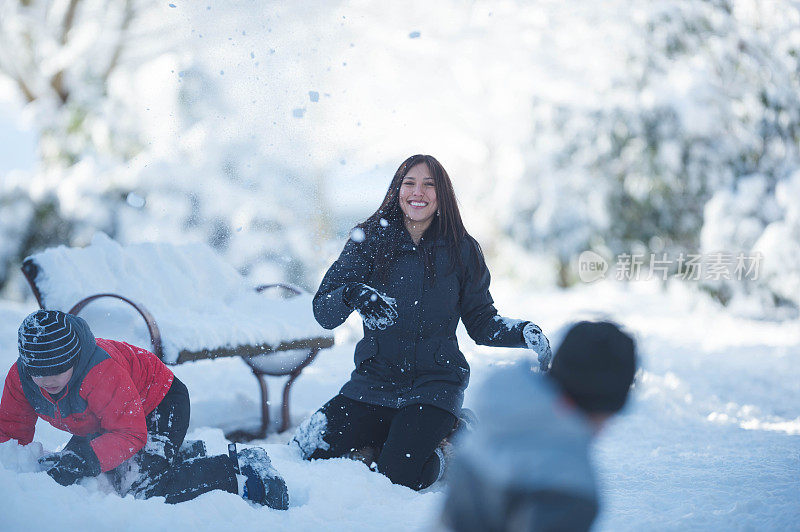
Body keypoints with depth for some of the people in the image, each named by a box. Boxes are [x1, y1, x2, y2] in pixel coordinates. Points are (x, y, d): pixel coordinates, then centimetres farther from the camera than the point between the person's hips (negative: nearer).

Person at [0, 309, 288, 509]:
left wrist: (83, 461, -49)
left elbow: (131, 434, -35)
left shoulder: (102, 371, -39)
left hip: (160, 403, -9)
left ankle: (242, 475, -15)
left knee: (141, 489, -26)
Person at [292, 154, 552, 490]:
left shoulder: (462, 251, 2)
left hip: (435, 382, -2)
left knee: (399, 475, -23)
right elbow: (323, 312, -4)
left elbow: (482, 323, 9)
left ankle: (451, 445, 9)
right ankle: (391, 437, 11)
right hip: (375, 378, 2)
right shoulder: (370, 240, 0)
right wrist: (352, 295, -26)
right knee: (308, 452, -14)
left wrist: (522, 332, -11)